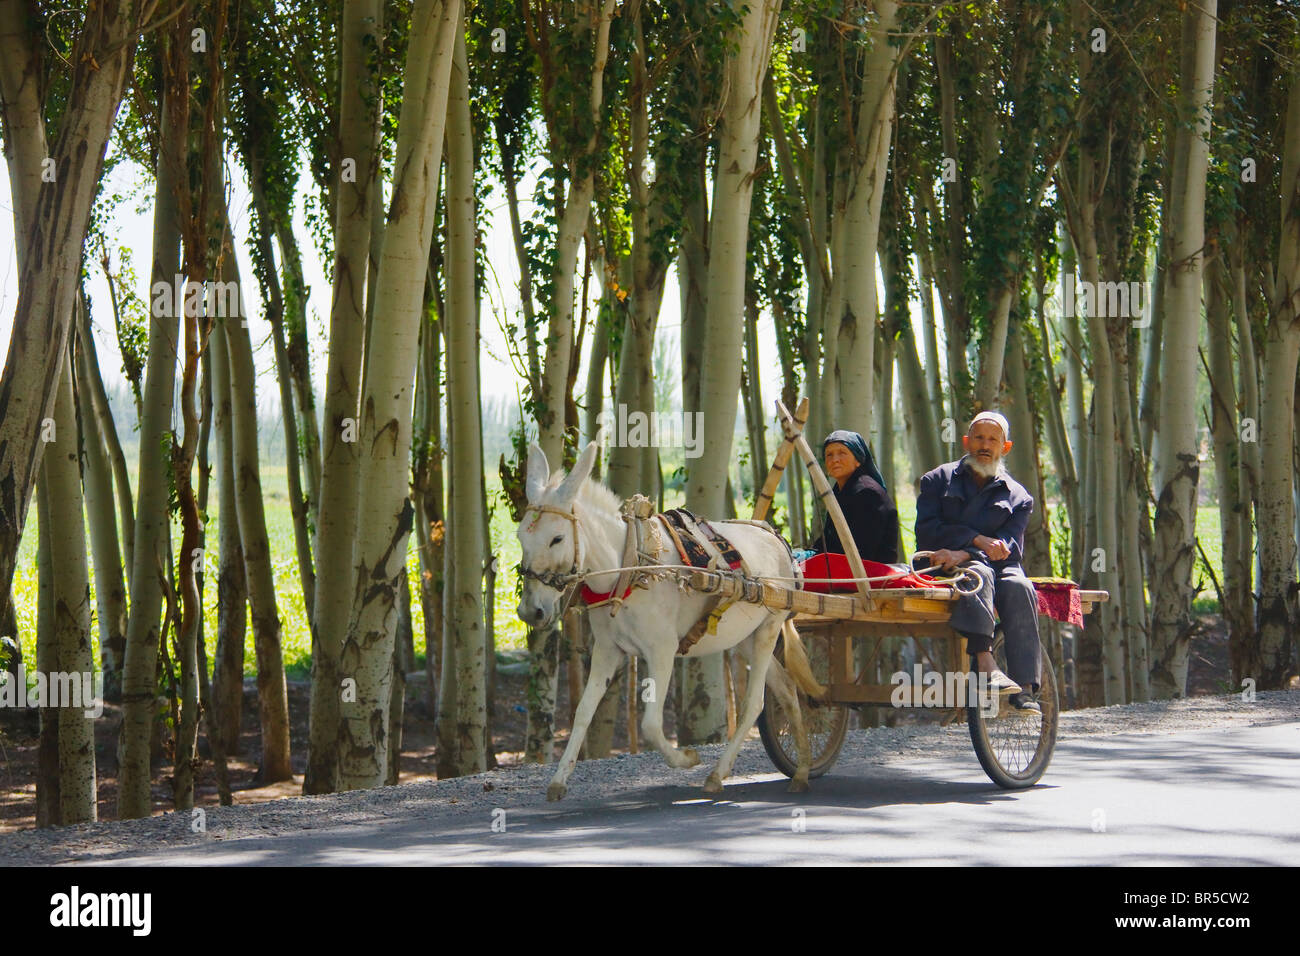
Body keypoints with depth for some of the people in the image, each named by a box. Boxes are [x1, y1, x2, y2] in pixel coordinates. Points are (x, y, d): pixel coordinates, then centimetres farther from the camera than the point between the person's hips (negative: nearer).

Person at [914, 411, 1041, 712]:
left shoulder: (1017, 496, 15)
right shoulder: (938, 480, 15)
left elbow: (1009, 548, -2)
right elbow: (926, 532, 0)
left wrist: (963, 553, -19)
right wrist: (977, 539, -13)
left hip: (996, 564, 1)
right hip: (945, 566, -1)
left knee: (1018, 586, -33)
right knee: (978, 574, -36)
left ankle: (1025, 688, -41)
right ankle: (986, 664, -54)